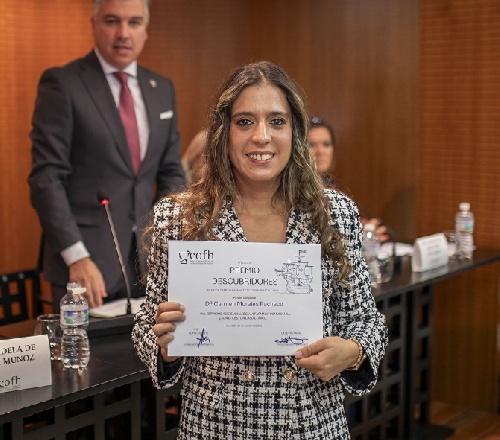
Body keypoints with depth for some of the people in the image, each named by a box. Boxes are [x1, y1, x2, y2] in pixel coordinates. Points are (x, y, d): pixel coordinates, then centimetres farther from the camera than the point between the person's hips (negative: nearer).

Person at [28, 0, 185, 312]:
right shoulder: (62, 84, -7)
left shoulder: (163, 89, 10)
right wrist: (77, 257, -18)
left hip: (148, 262, 5)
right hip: (85, 263, -5)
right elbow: (47, 177, -12)